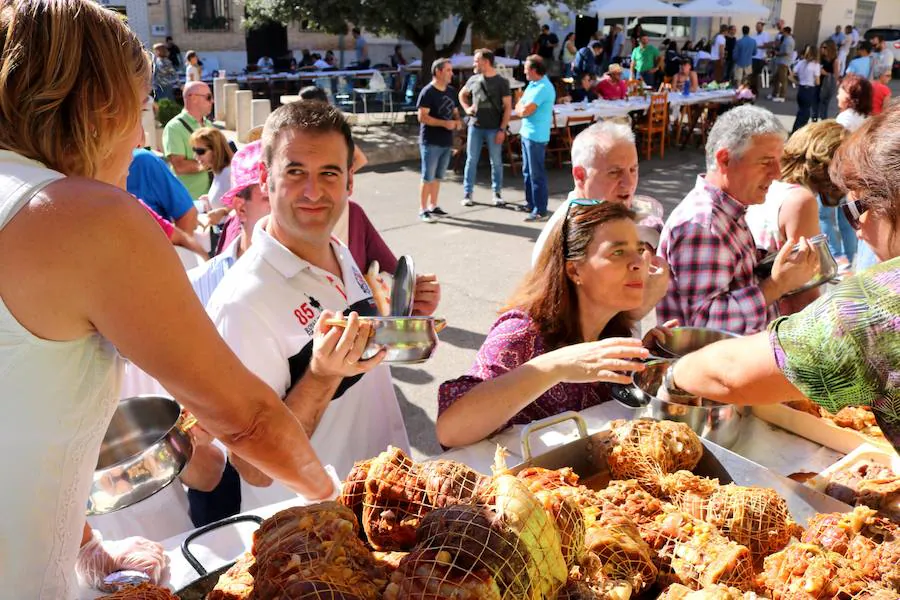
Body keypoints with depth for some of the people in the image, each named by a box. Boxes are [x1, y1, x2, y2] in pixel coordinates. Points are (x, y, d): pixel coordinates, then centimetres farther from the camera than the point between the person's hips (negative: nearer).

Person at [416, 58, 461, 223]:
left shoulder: (451, 91, 11)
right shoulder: (427, 92, -12)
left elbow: (455, 111, 22)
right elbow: (422, 117, -17)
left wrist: (458, 121, -1)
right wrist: (444, 123, -23)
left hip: (447, 142, 7)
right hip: (431, 142, -7)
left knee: (438, 177, 14)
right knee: (428, 177, -3)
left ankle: (433, 206, 24)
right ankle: (423, 210, 3)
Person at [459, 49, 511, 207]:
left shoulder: (501, 81, -6)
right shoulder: (474, 79, 5)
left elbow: (508, 107, -6)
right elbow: (462, 95, 24)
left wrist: (502, 130, -12)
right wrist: (466, 109, 6)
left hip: (494, 129, -3)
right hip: (475, 127, 3)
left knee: (496, 162, 6)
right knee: (471, 160, 5)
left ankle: (497, 193, 18)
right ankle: (467, 194, 12)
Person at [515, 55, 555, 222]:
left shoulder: (543, 88, -19)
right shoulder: (533, 84, 12)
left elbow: (524, 111, -21)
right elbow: (520, 108, 12)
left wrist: (521, 106, 0)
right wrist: (523, 106, -9)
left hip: (536, 136, -10)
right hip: (527, 133, 10)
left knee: (536, 174, -6)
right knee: (527, 171, 19)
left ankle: (541, 211, -1)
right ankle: (530, 203, 32)